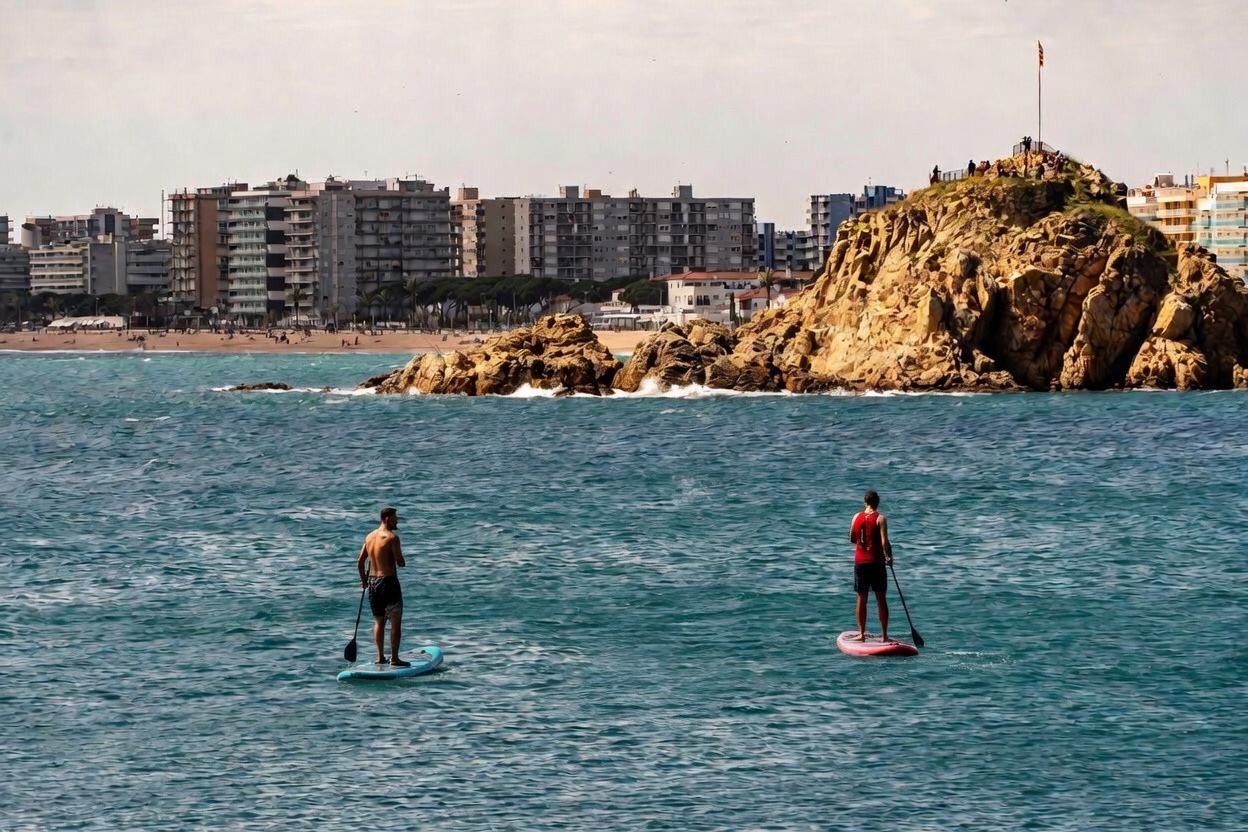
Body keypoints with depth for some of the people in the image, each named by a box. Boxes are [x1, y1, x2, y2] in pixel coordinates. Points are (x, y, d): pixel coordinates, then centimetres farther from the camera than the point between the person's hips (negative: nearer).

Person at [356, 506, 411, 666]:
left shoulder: (370, 536, 8)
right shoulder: (392, 537, -14)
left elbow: (360, 562, 11)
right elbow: (401, 563, -16)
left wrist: (364, 580, 23)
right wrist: (399, 559, 7)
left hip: (372, 582, 7)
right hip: (388, 581, -7)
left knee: (379, 621, 16)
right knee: (396, 622, 0)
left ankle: (380, 657, 19)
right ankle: (394, 658, -2)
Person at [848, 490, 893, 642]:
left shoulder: (856, 517, 5)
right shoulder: (880, 518, -7)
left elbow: (852, 539, 14)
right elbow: (884, 542, -14)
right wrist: (889, 557, 0)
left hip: (860, 561, 3)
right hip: (876, 561, -3)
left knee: (862, 598, 9)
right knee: (881, 598, 3)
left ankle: (861, 633, 10)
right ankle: (884, 635, 2)